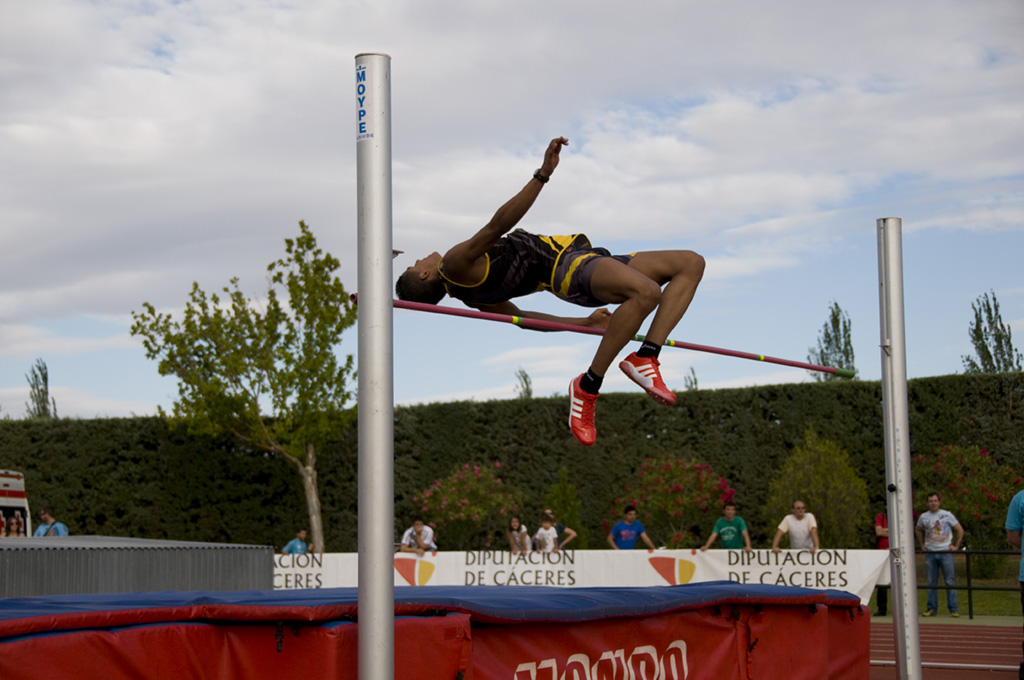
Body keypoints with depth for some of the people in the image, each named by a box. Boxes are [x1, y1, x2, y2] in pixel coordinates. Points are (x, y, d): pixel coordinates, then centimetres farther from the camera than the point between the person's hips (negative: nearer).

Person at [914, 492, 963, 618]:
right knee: (931, 582, 5)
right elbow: (918, 530, 24)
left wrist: (956, 546, 0)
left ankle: (953, 609, 0)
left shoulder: (947, 515, 0)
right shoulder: (923, 517, 7)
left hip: (945, 552, -2)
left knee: (950, 582, -3)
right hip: (930, 553, 3)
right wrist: (922, 545, 16)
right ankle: (931, 608, 11)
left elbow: (960, 530, 5)